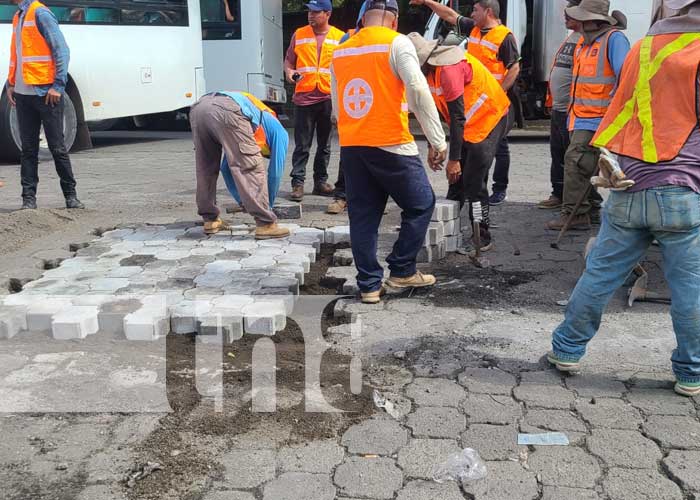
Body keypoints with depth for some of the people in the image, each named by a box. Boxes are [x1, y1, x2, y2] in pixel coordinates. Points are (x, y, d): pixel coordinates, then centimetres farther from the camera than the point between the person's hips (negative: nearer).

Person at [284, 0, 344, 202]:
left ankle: (321, 181, 18)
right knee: (302, 145, -2)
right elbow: (289, 59, 12)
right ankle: (298, 183, 1)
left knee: (325, 144, 9)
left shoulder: (340, 37, 5)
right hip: (304, 97, -1)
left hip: (329, 98, 1)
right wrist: (289, 71, -10)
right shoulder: (299, 34, 7)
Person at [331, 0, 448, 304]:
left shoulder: (341, 50, 15)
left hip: (350, 146, 6)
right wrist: (438, 140, -13)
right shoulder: (396, 42, -4)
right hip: (391, 145, -6)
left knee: (363, 216, 11)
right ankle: (402, 272, 14)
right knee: (421, 204, 11)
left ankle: (369, 285, 13)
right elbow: (418, 91, -15)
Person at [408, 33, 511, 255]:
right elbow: (432, 108, 10)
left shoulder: (448, 68, -28)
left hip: (490, 119, -9)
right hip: (469, 123, 9)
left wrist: (454, 159, -26)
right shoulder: (430, 69, 0)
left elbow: (457, 117, -29)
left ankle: (482, 238, -1)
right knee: (456, 179, 11)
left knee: (474, 182, -10)